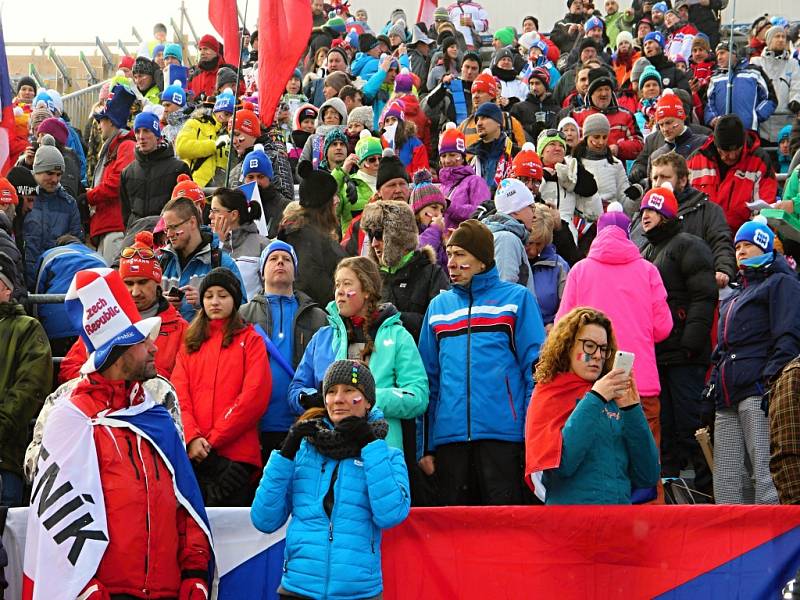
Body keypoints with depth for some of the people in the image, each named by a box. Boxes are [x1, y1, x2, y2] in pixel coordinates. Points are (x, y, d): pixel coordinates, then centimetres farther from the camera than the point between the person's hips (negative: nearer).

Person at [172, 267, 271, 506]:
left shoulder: (250, 340, 8)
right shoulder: (190, 342, 19)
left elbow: (255, 395, -4)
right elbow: (179, 393, 7)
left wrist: (213, 439, -10)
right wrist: (192, 437, -11)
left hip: (236, 452, -3)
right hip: (193, 452, 3)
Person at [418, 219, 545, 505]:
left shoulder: (516, 298, 5)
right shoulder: (438, 305, 16)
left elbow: (535, 367, 1)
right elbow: (429, 379, 16)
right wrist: (426, 446, 10)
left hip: (502, 434, -4)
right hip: (449, 436, 4)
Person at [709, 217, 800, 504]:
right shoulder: (736, 294, 30)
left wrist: (772, 378, -19)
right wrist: (714, 383, 21)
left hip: (759, 390, -8)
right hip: (727, 399, 8)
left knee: (765, 475, -16)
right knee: (727, 482, 1)